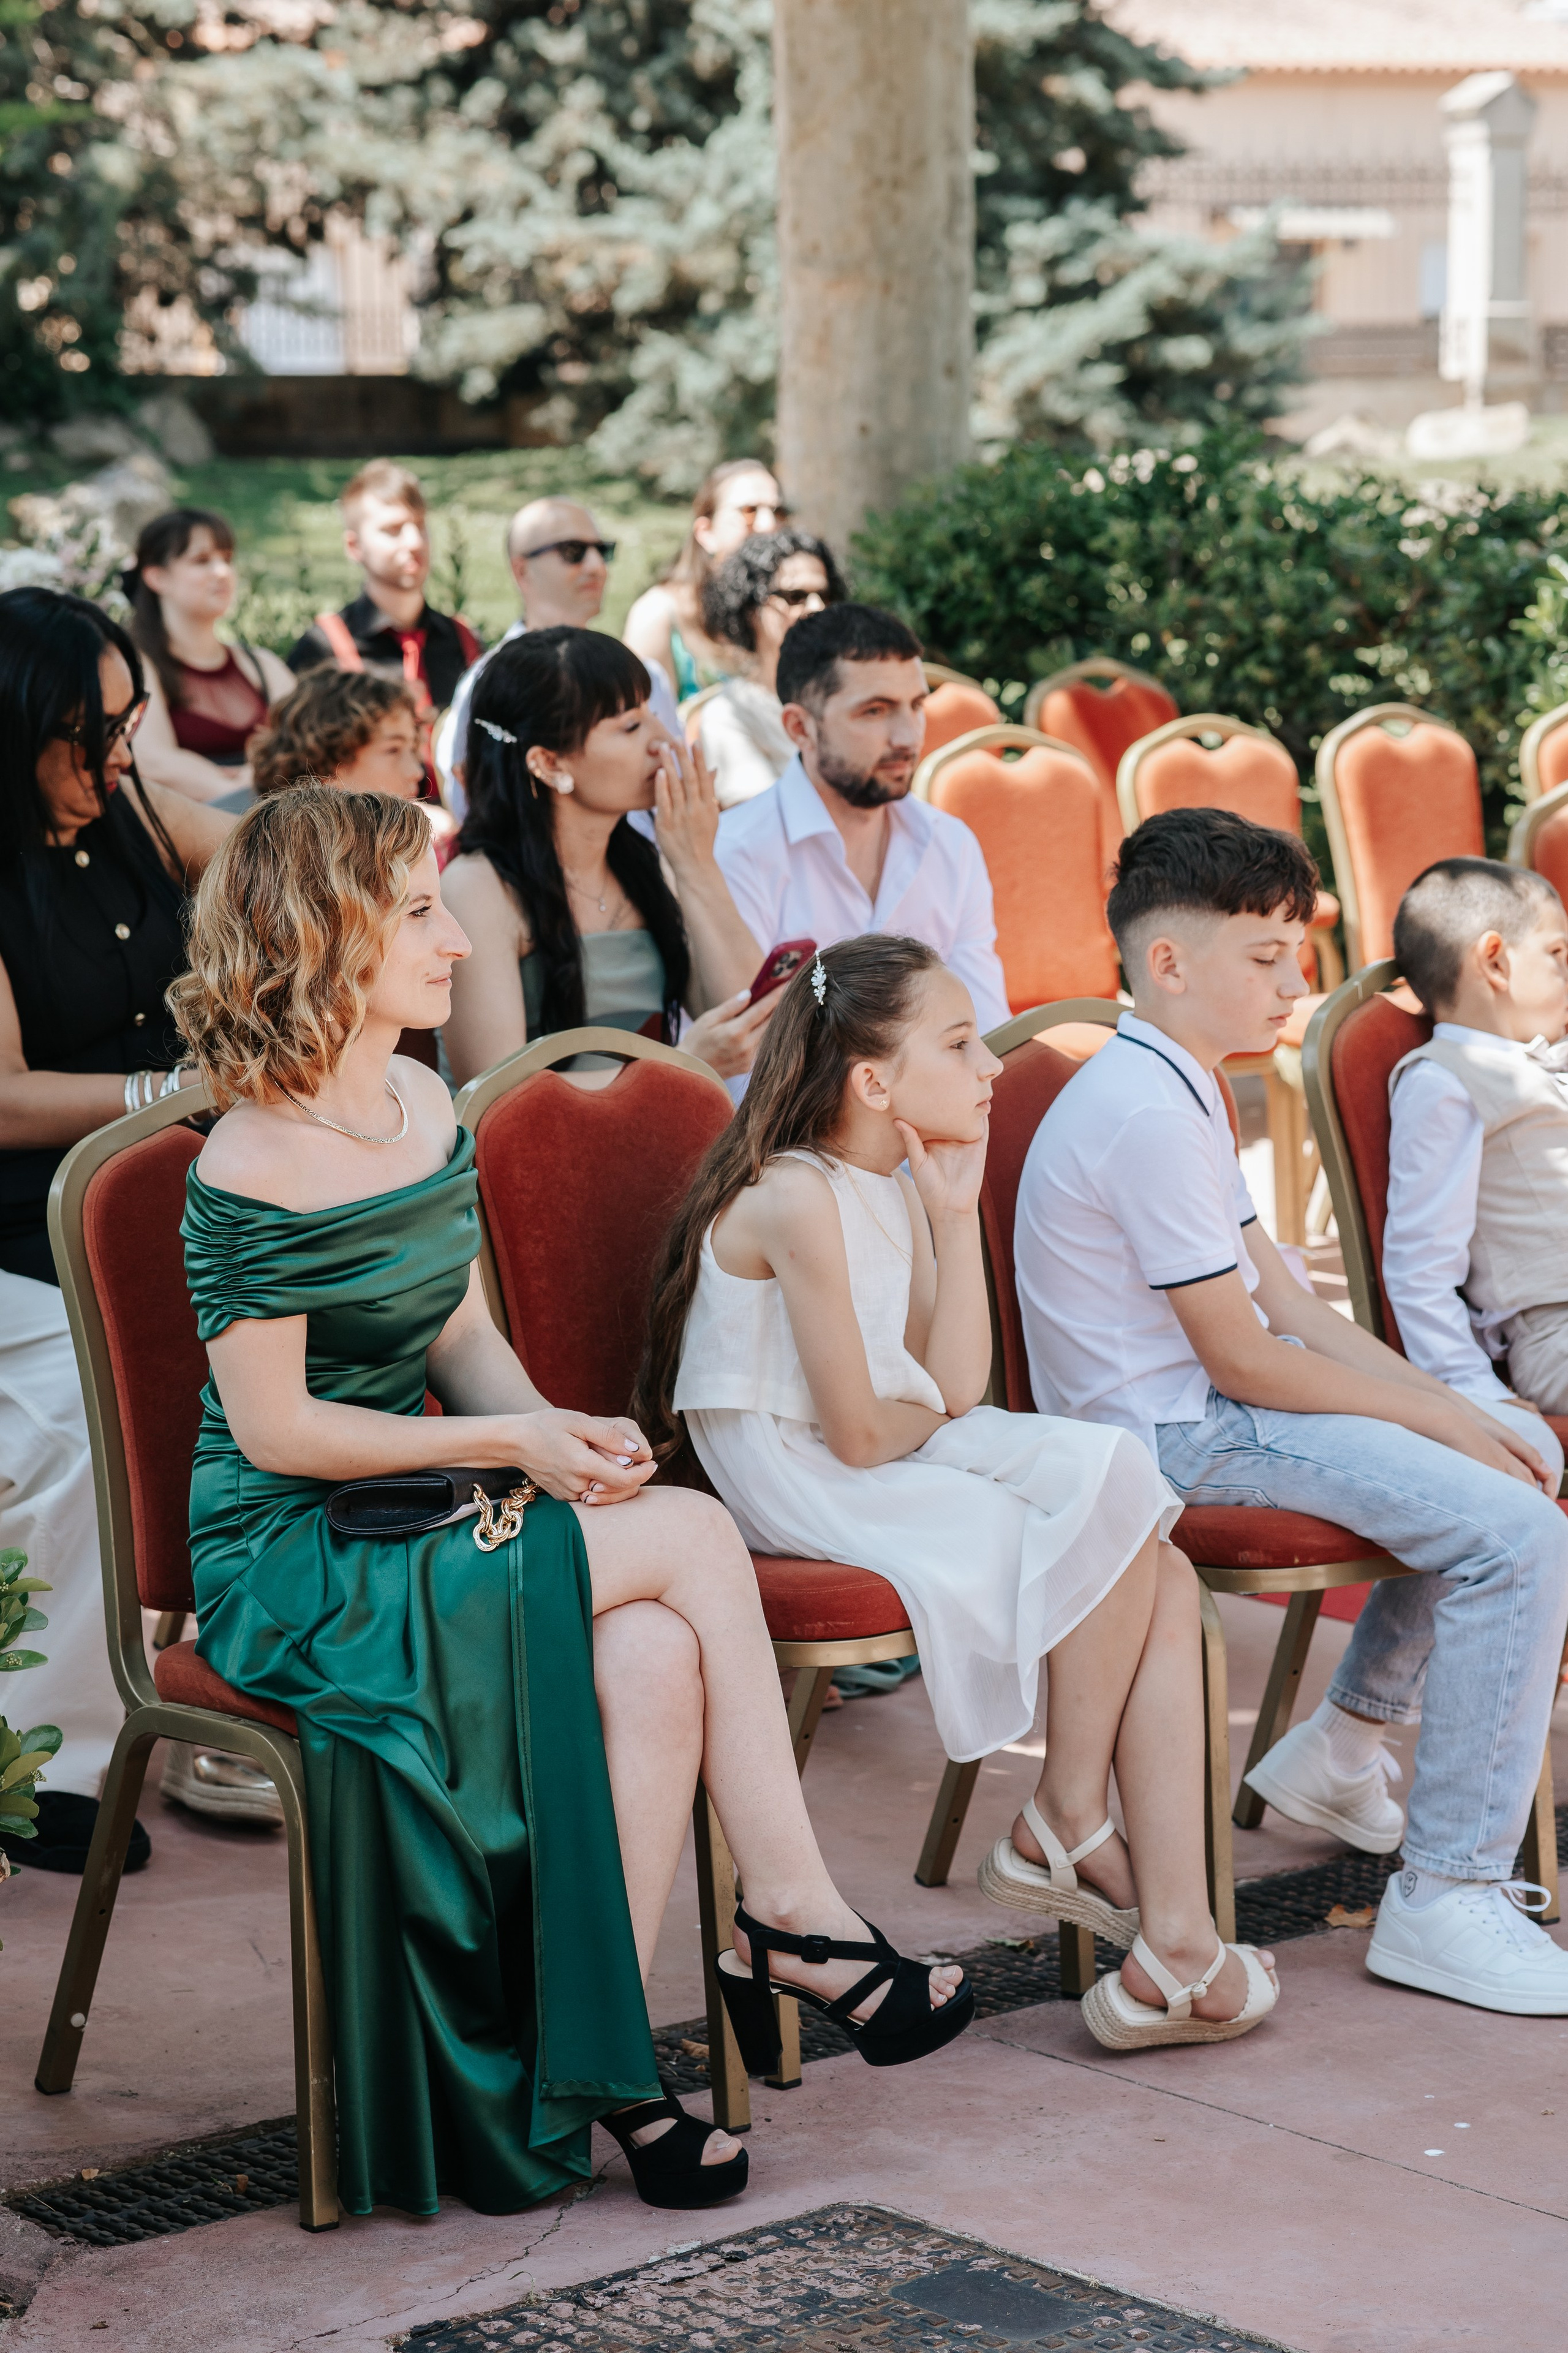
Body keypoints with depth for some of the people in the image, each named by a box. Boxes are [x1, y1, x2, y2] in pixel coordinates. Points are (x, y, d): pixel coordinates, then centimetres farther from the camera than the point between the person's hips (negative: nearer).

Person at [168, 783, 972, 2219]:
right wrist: (506, 1443, -17)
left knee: (655, 1657, -22)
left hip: (415, 1525, 7)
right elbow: (276, 1427, -17)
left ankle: (602, 2062, -16)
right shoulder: (257, 1171, -17)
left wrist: (562, 1433, -6)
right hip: (292, 1571, -7)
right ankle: (797, 1917, -9)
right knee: (692, 1538, -20)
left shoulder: (426, 1106, 9)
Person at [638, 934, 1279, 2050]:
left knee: (1164, 1577, -8)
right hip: (801, 1498, -9)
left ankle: (1176, 1941, -12)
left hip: (897, 1474, 9)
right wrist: (929, 1411, 5)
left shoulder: (894, 1195, 11)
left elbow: (957, 1391, 3)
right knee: (1116, 1538, -19)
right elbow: (859, 1436, -18)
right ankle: (1069, 1821, 1)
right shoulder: (798, 1200, -18)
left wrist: (956, 1214, 1)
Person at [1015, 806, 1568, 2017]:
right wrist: (1435, 1413, -10)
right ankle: (1446, 1896, -17)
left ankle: (1344, 1744, 27)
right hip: (1178, 1436, -11)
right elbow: (1243, 1360, -20)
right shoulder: (1148, 1115, -20)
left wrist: (1453, 1409, 3)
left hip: (1205, 1407, 11)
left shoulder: (1176, 1088, 13)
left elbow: (1286, 1298, 12)